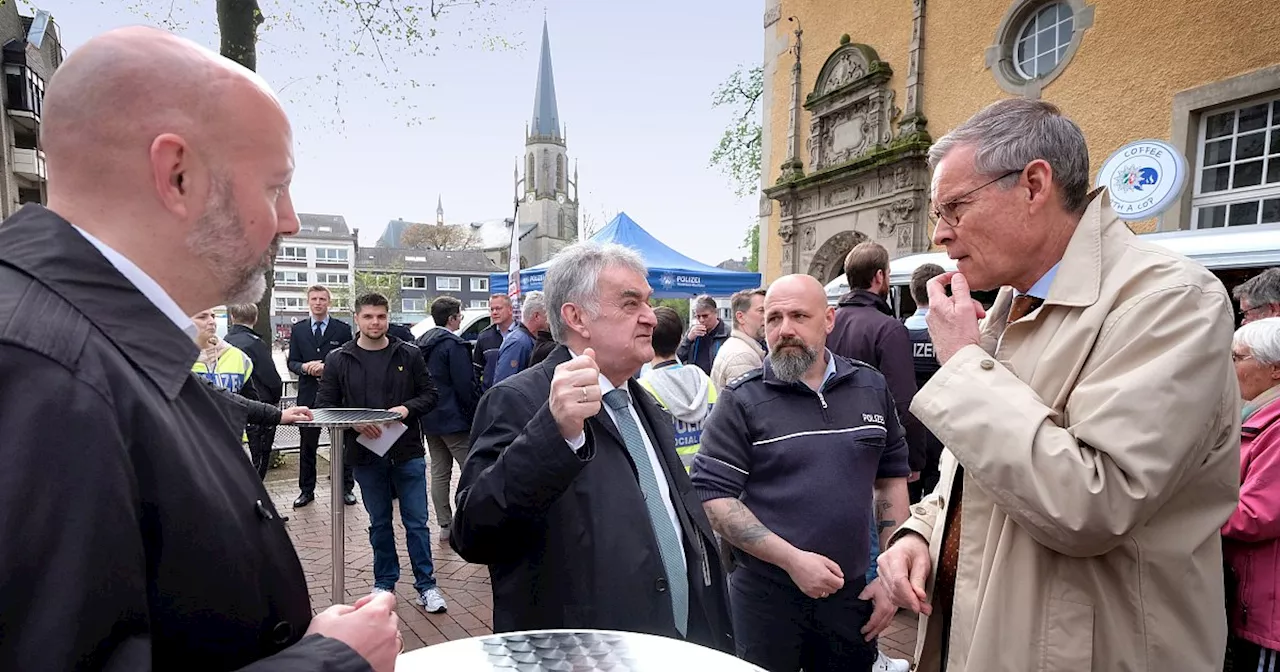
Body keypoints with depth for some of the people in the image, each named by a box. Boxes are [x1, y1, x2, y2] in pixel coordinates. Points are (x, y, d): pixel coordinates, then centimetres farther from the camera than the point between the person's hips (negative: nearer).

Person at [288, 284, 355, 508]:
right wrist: (305, 367, -13)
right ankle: (307, 490, 21)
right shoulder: (298, 329, 9)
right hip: (308, 395, 2)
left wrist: (326, 366, -16)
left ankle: (346, 488, 15)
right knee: (307, 445, 10)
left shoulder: (343, 329, 1)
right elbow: (292, 362, 8)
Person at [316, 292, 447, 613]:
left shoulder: (409, 355, -1)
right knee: (379, 523, 16)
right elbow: (325, 405, 0)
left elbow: (429, 394, 3)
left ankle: (426, 584, 20)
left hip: (407, 451, -1)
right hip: (365, 454, 1)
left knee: (416, 522, 6)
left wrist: (407, 409, -17)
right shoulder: (338, 360, 0)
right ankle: (384, 581, 34)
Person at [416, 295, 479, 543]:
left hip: (430, 419, 9)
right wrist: (476, 412, -7)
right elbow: (465, 385, -17)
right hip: (454, 419, -9)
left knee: (439, 473, 11)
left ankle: (445, 525, 18)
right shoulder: (454, 344, -15)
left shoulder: (422, 342, 12)